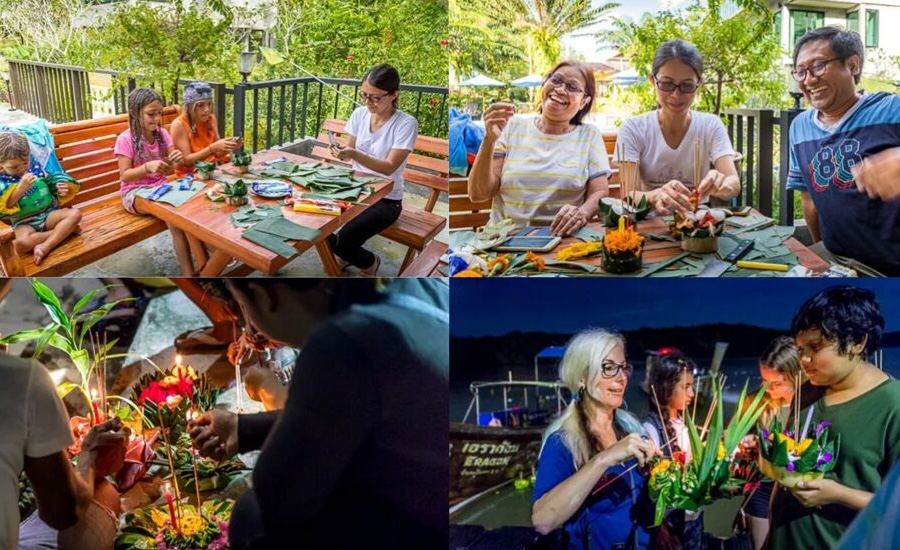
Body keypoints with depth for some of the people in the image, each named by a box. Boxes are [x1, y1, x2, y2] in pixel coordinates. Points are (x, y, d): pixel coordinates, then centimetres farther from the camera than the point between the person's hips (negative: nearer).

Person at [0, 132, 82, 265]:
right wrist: (21, 187, -25)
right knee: (21, 243, -37)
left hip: (48, 213, 4)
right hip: (24, 222, -4)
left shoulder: (35, 166, 4)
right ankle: (64, 230, -19)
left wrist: (61, 190, -8)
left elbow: (49, 185, 16)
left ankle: (45, 247, -31)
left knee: (75, 214, -22)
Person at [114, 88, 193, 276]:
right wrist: (147, 167, -31)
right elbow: (125, 176, -13)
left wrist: (177, 161, -19)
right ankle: (190, 274, -27)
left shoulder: (162, 134, 3)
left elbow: (170, 169, 6)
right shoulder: (126, 139, -11)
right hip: (135, 192, -5)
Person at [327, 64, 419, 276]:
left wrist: (354, 154, -33)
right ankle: (345, 255, 15)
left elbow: (389, 167, -21)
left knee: (343, 239, -25)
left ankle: (369, 262, 12)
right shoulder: (360, 114, 0)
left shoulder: (406, 123, -17)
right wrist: (341, 153, -17)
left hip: (386, 200, -5)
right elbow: (350, 151, 7)